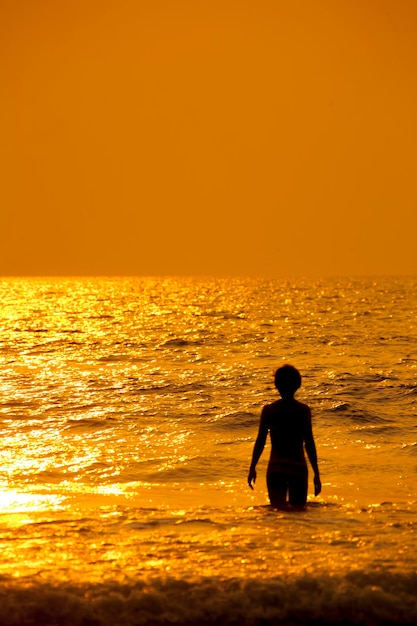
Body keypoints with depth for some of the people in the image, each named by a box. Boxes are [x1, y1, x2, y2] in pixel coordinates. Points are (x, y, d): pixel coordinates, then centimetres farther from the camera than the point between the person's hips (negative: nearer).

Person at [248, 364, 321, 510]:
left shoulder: (268, 410, -1)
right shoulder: (304, 410, -2)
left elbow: (260, 441, 0)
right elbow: (309, 444, -3)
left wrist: (252, 468, 11)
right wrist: (316, 474, 3)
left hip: (276, 468, 0)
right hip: (298, 467, 0)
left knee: (277, 507, -4)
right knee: (299, 508, 12)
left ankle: (283, 507, -37)